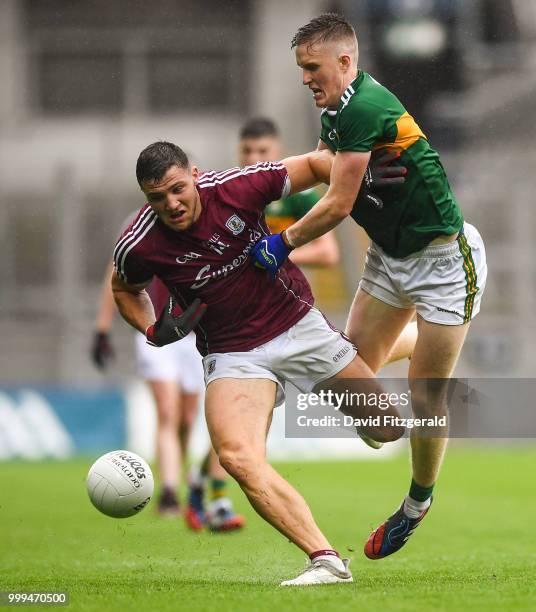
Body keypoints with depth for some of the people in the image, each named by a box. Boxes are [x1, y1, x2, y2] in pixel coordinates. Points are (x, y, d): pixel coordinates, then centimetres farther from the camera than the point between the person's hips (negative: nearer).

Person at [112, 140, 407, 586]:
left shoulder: (237, 186, -15)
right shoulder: (138, 248, -14)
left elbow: (313, 164, 2)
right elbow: (125, 289, 11)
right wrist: (154, 330, -7)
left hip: (298, 325, 1)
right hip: (232, 355, -1)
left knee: (388, 429, 3)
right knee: (238, 456, -29)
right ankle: (327, 561, -31)